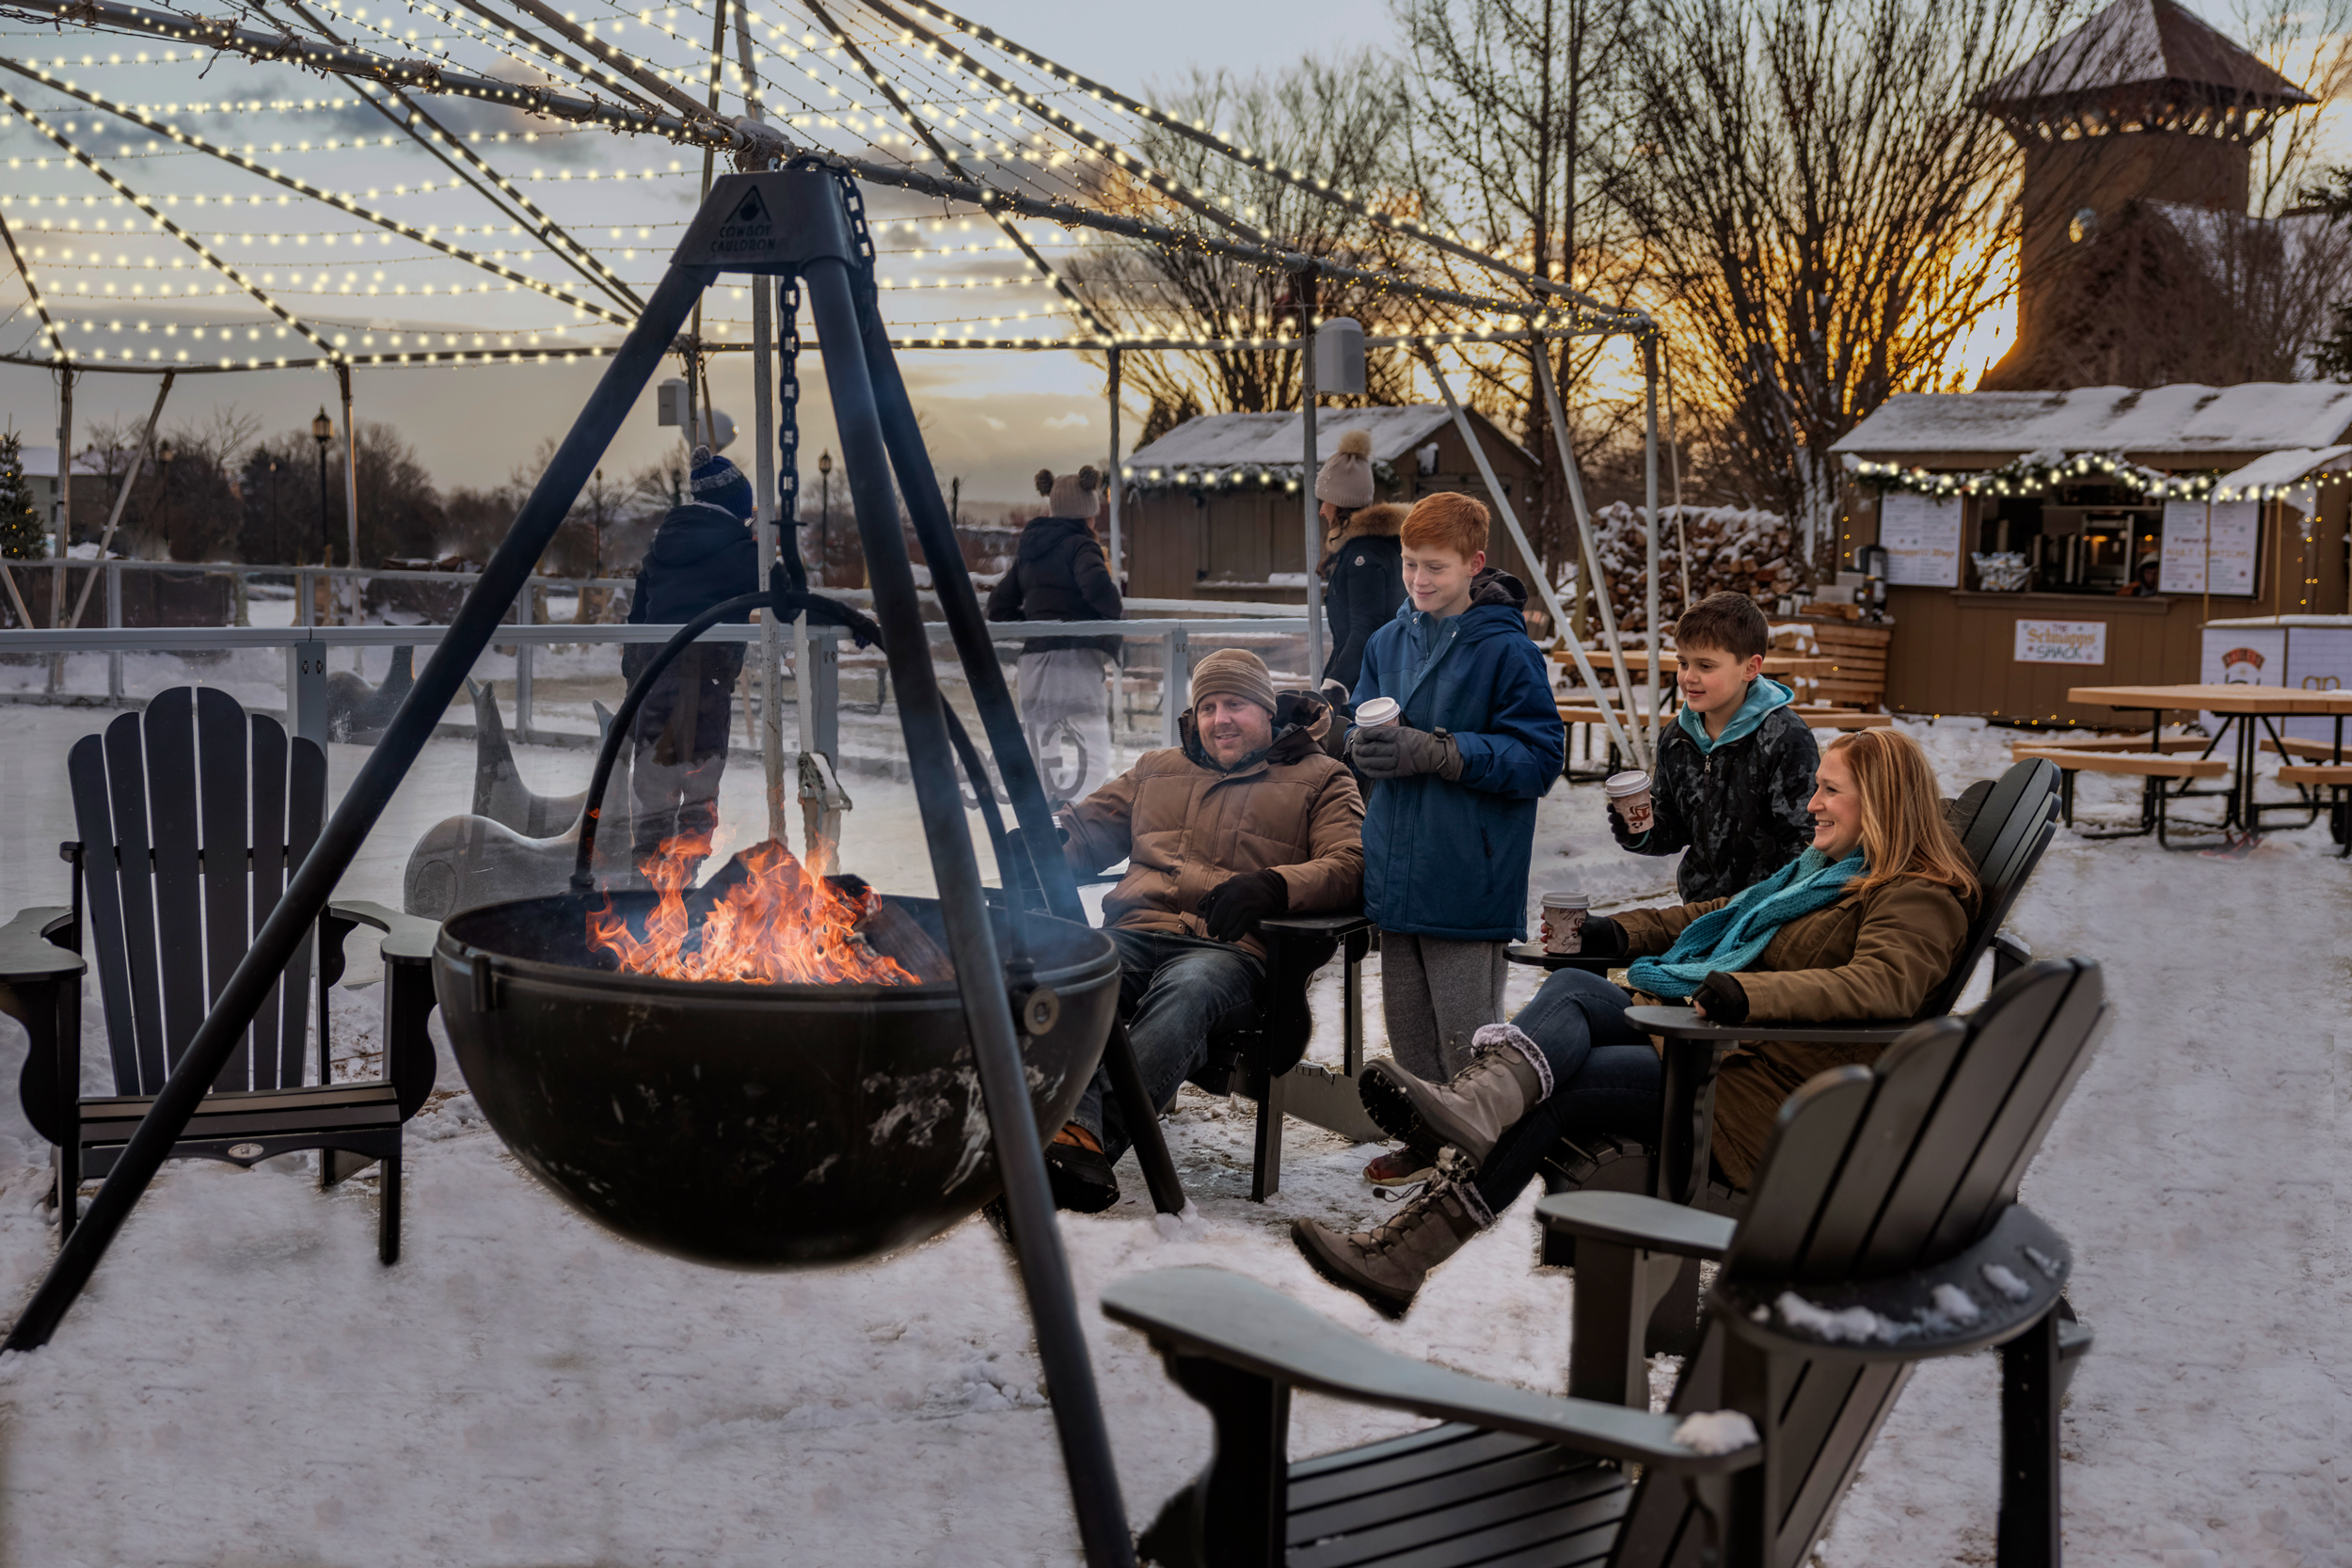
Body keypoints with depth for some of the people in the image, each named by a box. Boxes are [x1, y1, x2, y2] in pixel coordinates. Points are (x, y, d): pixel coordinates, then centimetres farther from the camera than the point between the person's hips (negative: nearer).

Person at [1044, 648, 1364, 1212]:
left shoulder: (1319, 779, 18)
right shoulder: (1156, 772, 32)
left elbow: (1347, 866, 2)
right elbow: (1086, 828, 36)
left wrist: (1271, 885, -19)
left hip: (1230, 949, -4)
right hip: (1136, 932, 4)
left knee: (1185, 991, -40)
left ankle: (1092, 1139, -53)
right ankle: (1076, 1127, -51)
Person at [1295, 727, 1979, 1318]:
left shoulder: (1921, 899, -6)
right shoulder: (1823, 872, 26)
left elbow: (1882, 984, -27)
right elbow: (1718, 916, 35)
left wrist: (1749, 992, -40)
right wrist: (1621, 932, 18)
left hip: (1761, 1084, -9)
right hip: (1701, 1032, 9)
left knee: (1551, 1093, -21)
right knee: (1571, 988, -18)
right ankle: (1473, 1105, -47)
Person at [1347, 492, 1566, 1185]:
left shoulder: (1506, 650, -10)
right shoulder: (1388, 642, 9)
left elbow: (1539, 756, -13)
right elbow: (1361, 729, 18)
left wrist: (1433, 751, -21)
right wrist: (1364, 744, -8)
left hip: (1467, 876, -6)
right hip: (1396, 870, 6)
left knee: (1465, 1031, 0)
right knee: (1407, 1021, 16)